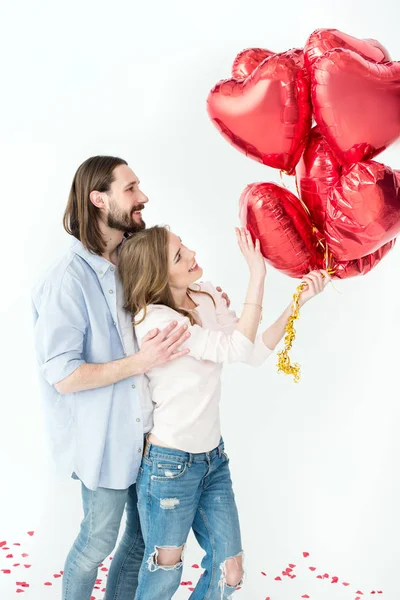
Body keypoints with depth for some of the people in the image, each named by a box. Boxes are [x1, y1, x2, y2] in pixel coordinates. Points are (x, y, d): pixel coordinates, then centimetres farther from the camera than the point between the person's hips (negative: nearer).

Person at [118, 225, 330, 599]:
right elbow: (238, 349, -28)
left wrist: (299, 301, -8)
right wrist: (257, 274, -29)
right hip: (169, 464, -7)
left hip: (213, 456, 7)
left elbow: (257, 351, 1)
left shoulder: (206, 298, 0)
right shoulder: (153, 319, -22)